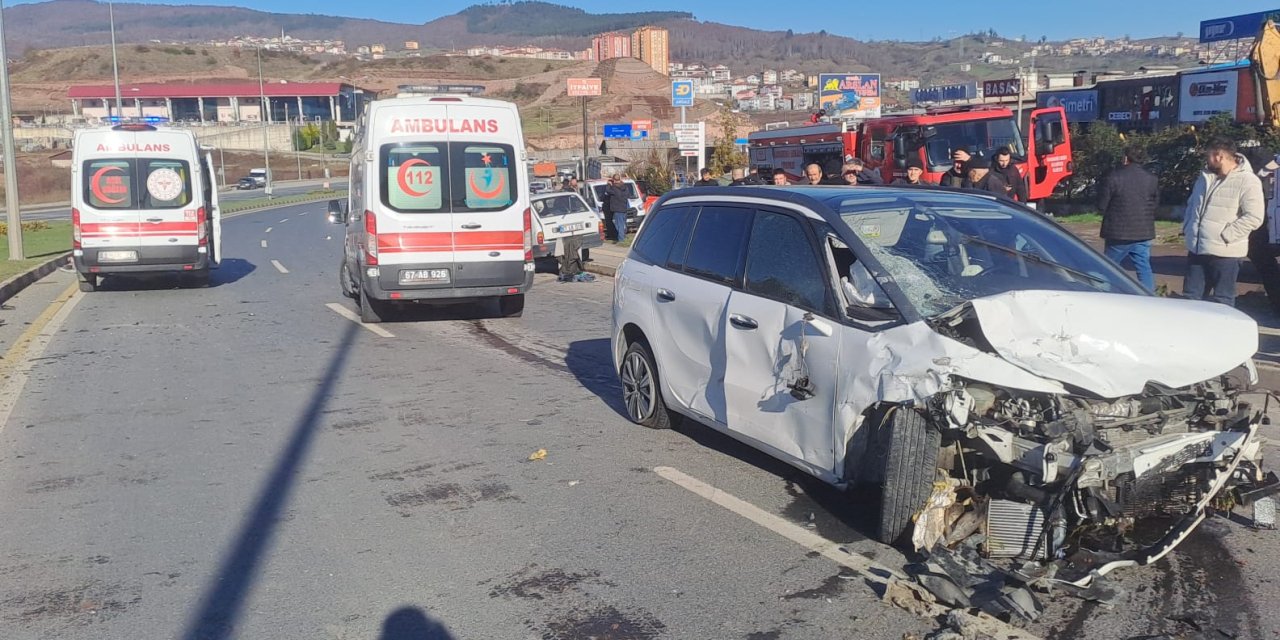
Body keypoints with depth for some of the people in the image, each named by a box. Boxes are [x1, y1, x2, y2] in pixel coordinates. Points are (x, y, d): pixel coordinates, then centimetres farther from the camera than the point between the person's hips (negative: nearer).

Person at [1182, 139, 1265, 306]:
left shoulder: (1247, 181, -11)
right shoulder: (1204, 177, 14)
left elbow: (1254, 217, -17)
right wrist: (1187, 227, 10)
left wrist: (1226, 235, -19)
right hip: (1196, 250, 7)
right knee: (1191, 298, 12)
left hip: (1225, 253, -7)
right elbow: (1191, 204, 25)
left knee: (1222, 302, 1)